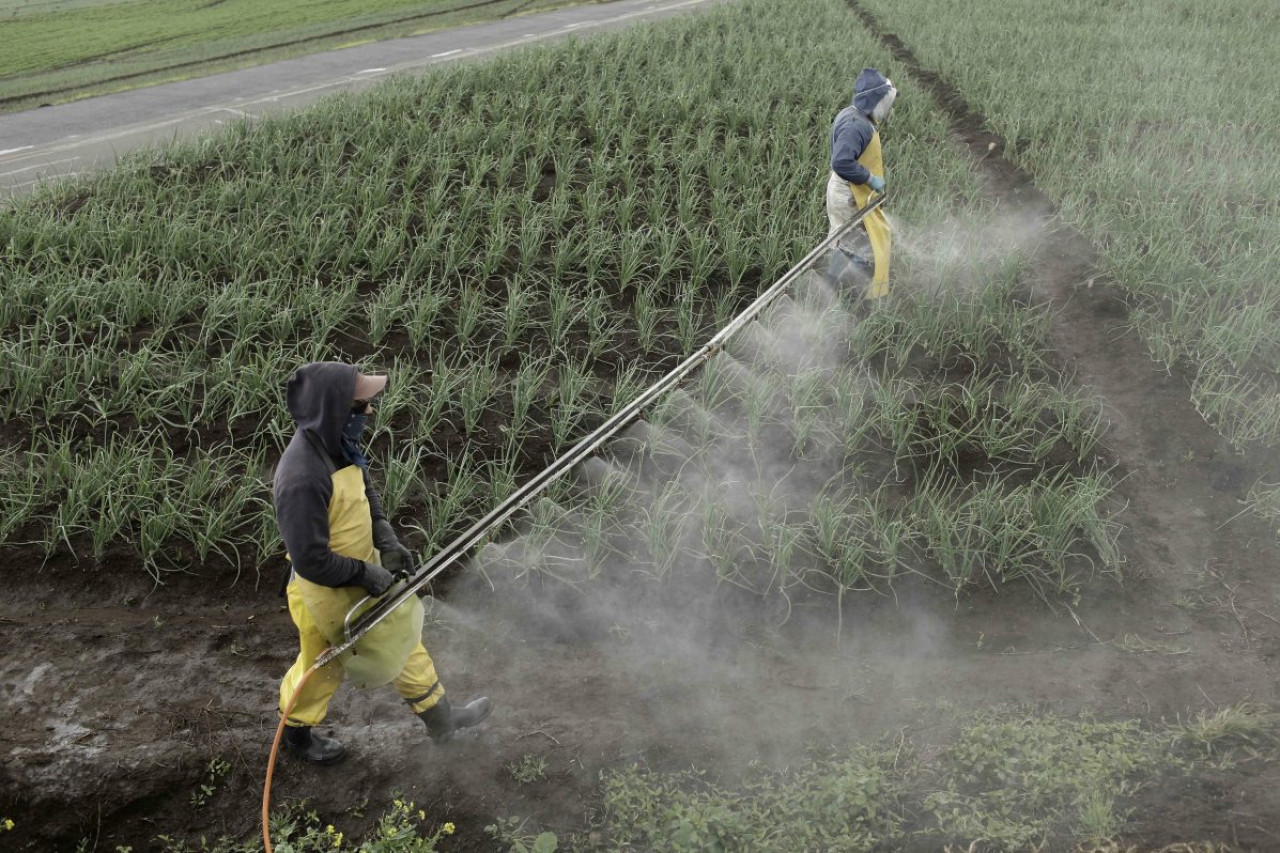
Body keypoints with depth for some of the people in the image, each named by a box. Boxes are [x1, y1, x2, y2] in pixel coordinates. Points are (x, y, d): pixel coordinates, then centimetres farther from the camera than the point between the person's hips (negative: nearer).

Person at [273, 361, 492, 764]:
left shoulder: (339, 443, -9)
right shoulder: (302, 478, -37)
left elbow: (365, 493, 9)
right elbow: (310, 560, -33)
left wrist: (387, 542, -4)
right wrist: (365, 574, -22)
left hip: (364, 573, 8)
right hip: (327, 596, -8)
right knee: (322, 668, 18)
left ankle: (441, 719, 42)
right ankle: (296, 731, 47)